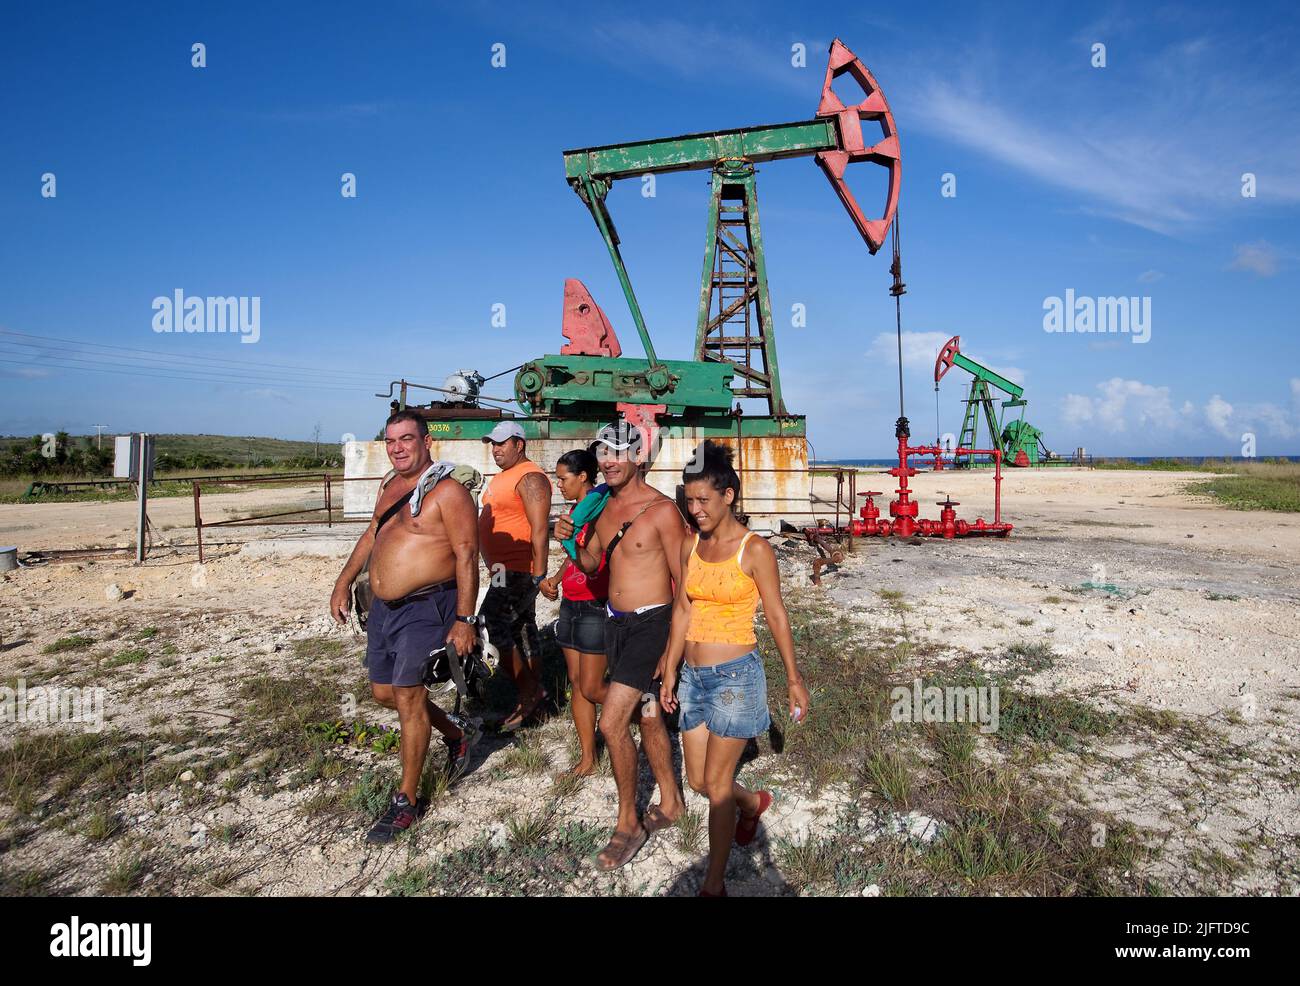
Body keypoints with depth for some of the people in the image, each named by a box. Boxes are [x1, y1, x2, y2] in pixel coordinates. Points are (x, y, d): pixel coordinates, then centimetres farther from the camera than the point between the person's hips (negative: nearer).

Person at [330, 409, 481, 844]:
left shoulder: (447, 491, -14)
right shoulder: (391, 486, 12)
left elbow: (467, 557, -18)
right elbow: (372, 534, 25)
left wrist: (463, 620, -22)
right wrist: (344, 581, 21)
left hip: (425, 609, -9)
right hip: (384, 608, 9)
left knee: (407, 697, -6)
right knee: (384, 692, 16)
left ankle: (406, 799, 11)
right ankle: (458, 734, 37)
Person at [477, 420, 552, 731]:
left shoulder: (530, 478, -15)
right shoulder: (503, 476, 17)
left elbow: (539, 530, -21)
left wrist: (539, 574, -24)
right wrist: (495, 567, 23)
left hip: (519, 571, -10)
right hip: (504, 570, 10)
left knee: (495, 627, -11)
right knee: (522, 630, 14)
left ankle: (529, 694, -1)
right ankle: (532, 696, 24)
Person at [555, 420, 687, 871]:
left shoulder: (661, 510, -16)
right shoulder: (605, 506, 6)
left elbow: (684, 580, -12)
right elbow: (589, 563, 15)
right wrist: (569, 540, -6)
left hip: (650, 624, -7)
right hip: (616, 622, 7)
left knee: (612, 722, -11)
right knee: (646, 716, 19)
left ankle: (628, 823, 9)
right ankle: (670, 802, 37)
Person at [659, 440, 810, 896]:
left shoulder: (755, 549, -12)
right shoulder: (690, 546, 4)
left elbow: (776, 616, -6)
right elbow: (682, 610, 10)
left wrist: (794, 679, -2)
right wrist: (670, 670, 11)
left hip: (735, 676, -6)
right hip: (695, 676, 6)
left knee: (716, 782, 2)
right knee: (697, 779, 15)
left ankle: (714, 883, 21)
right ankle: (754, 802, 46)